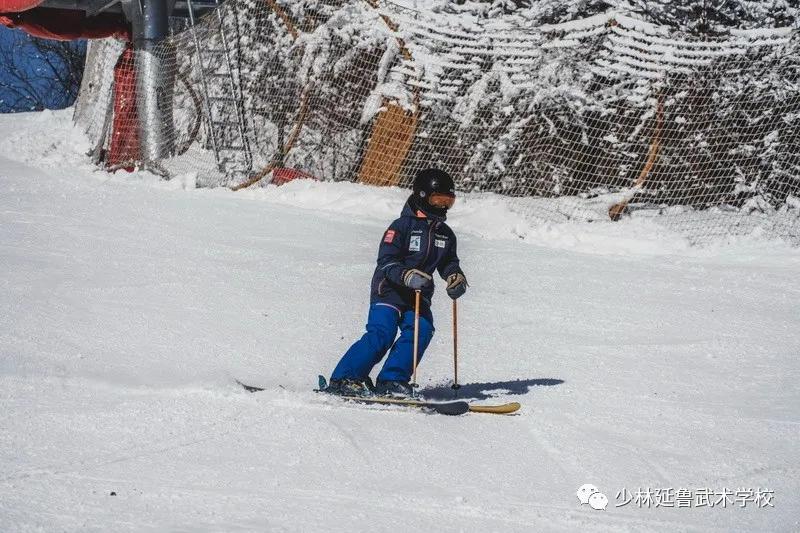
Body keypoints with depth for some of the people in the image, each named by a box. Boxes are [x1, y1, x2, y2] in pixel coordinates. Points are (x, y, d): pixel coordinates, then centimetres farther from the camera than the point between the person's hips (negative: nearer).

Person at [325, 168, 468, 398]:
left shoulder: (445, 234, 12)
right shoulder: (402, 226, -10)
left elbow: (449, 262, 22)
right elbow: (386, 260, -16)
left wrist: (456, 277, -1)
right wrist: (407, 275, -33)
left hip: (420, 296, 6)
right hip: (390, 290, -6)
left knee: (421, 330, -18)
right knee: (382, 334, -21)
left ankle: (391, 382, -14)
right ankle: (344, 379, -17)